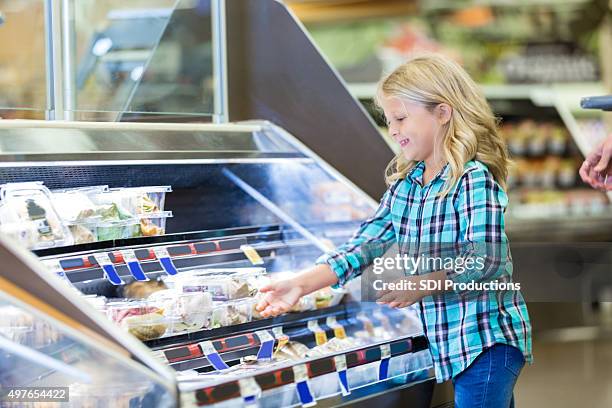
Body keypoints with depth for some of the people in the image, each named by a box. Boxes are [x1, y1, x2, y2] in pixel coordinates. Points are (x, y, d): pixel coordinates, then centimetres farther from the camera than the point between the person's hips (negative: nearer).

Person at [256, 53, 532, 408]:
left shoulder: (474, 179, -15)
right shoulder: (405, 182, 9)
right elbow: (366, 245, 6)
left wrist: (420, 286, -32)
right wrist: (301, 284, -3)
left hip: (487, 339, -7)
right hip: (451, 340, 7)